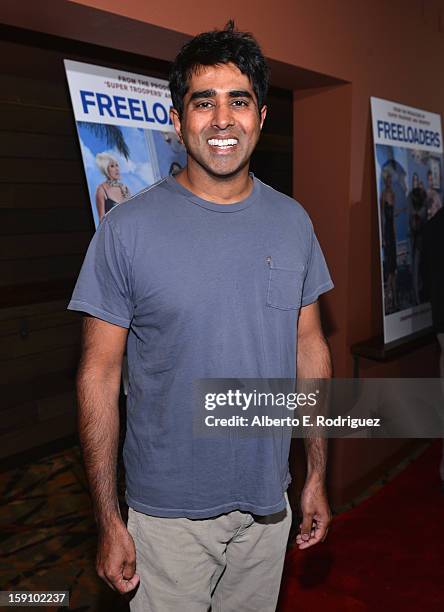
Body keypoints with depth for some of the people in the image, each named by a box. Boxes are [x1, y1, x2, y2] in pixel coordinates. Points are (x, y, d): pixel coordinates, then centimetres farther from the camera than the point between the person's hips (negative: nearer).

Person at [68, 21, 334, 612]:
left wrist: (317, 475, 5)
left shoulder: (292, 221, -2)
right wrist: (108, 519, -9)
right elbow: (100, 373, -11)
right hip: (169, 512, -3)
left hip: (268, 500, 4)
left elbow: (309, 346, 3)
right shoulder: (127, 230, -13)